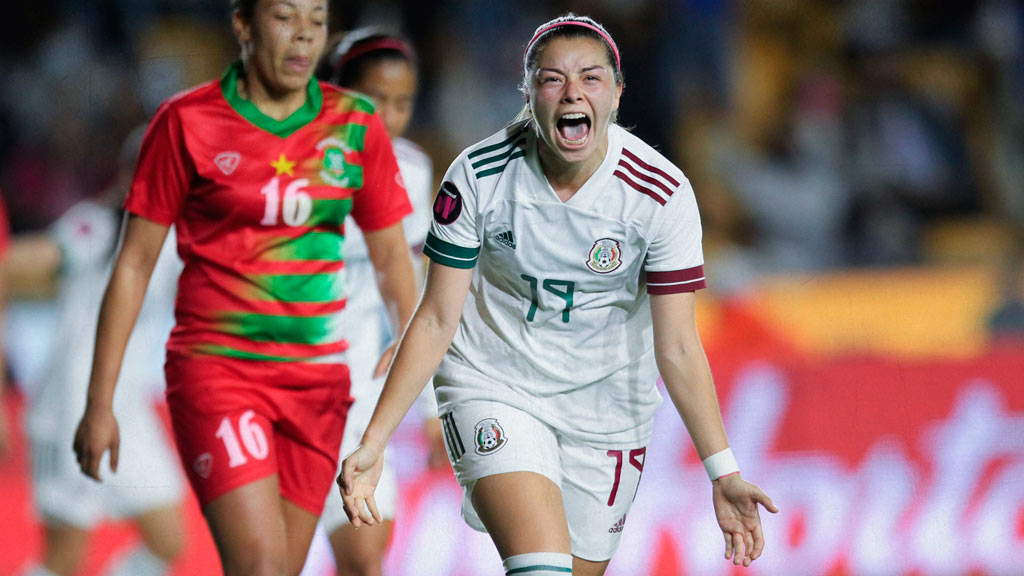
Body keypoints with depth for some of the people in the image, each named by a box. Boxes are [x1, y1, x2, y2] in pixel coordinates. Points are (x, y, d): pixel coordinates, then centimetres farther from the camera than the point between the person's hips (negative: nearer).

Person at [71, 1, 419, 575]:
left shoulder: (356, 126, 5)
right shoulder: (187, 123, -3)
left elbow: (392, 257, 15)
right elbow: (135, 263, 1)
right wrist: (100, 404, 0)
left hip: (317, 377, 4)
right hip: (215, 371, -4)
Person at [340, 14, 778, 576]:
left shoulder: (661, 193, -16)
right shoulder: (478, 177, -16)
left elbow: (676, 347, -12)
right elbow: (436, 320, -9)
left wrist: (723, 473, -18)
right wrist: (373, 443, -14)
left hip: (605, 402, 2)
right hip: (492, 387, -2)